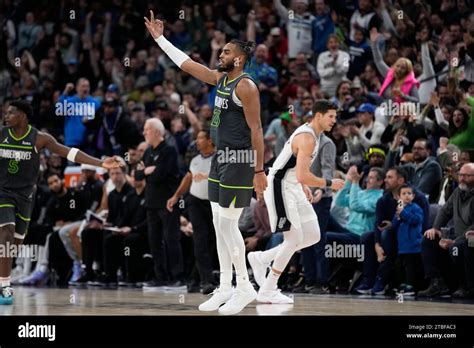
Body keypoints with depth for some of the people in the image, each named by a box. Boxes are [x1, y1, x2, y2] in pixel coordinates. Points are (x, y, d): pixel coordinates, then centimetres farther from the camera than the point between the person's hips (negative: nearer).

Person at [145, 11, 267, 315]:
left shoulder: (245, 86, -16)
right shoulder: (220, 78, 10)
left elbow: (256, 129, -18)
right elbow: (187, 64, 19)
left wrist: (259, 170, -20)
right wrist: (160, 39, 20)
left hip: (239, 161, -9)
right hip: (221, 157, 9)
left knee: (228, 225, -7)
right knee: (220, 224, 9)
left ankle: (245, 287, 2)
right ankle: (225, 288, 13)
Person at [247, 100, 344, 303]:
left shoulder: (313, 134, 12)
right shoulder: (307, 138, -21)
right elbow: (302, 176, -29)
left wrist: (304, 187, 16)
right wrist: (329, 184, -17)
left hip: (294, 189, 10)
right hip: (280, 188, -10)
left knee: (313, 236, 7)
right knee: (295, 239, -11)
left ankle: (261, 259, 14)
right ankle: (267, 291, -2)